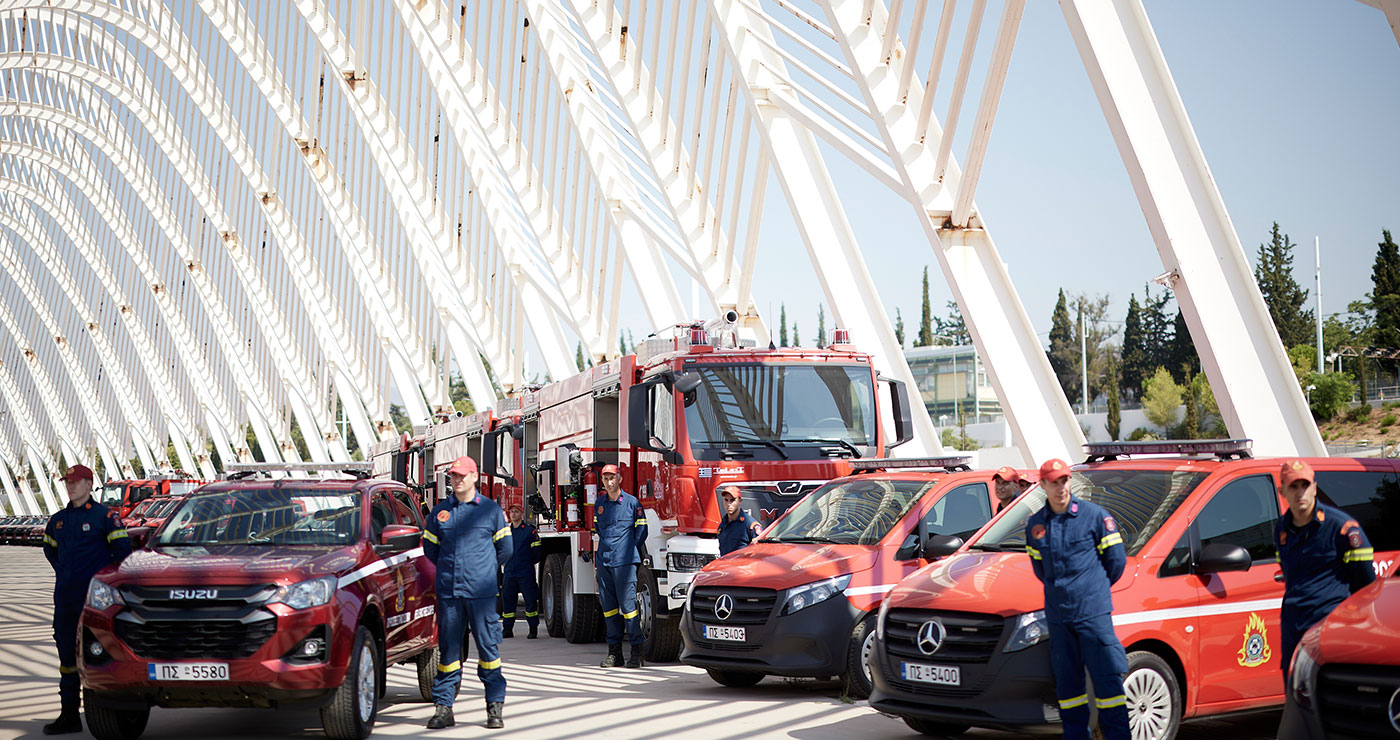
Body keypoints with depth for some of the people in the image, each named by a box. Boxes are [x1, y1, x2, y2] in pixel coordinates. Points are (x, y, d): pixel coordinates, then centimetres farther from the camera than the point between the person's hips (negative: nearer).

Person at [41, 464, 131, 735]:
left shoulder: (104, 516, -6)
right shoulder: (58, 519, 13)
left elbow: (123, 549, -6)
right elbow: (49, 547, 30)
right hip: (65, 597, 6)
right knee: (67, 654, 7)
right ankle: (69, 715, 12)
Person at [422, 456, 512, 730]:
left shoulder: (490, 509, 4)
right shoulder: (440, 511, 10)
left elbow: (504, 548, 11)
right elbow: (429, 546, 20)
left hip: (481, 591, -2)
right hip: (448, 591, 2)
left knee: (488, 646, -1)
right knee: (448, 648, 4)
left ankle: (495, 707, 3)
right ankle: (443, 707, 7)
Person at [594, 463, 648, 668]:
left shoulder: (632, 503, -1)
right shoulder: (599, 505, 14)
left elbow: (641, 533, 2)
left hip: (624, 561, -5)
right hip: (603, 560, 5)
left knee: (627, 605, -9)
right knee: (608, 606, 6)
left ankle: (636, 651, -6)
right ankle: (614, 651, 11)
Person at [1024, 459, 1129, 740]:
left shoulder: (1094, 515, -3)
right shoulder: (1035, 525, 8)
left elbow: (1116, 559, 2)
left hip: (1093, 611, -4)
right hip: (1057, 614, 4)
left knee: (1107, 678, -6)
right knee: (1067, 682, 7)